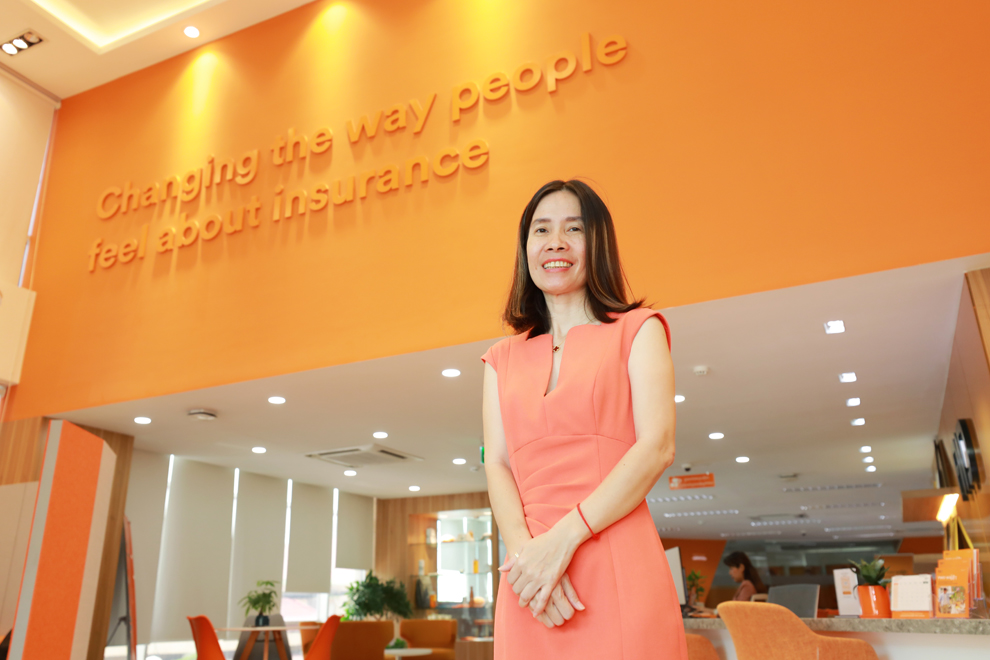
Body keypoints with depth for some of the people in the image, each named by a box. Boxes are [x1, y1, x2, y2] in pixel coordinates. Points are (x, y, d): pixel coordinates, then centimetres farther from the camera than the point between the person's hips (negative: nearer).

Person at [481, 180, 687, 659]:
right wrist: (523, 548, -13)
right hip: (530, 579, 3)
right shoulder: (503, 358, 16)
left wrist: (564, 537, -15)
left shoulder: (636, 330, 7)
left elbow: (657, 446, -6)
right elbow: (497, 465, 6)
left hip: (618, 567, -2)